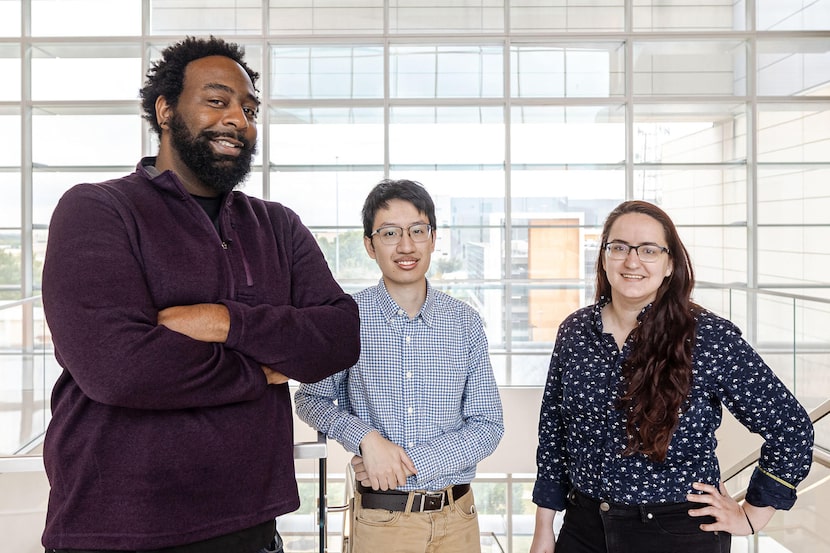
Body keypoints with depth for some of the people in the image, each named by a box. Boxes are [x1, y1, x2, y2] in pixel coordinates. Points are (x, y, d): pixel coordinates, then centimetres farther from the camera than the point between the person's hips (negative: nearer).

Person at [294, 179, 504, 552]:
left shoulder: (465, 322, -2)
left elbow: (488, 426, -2)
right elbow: (310, 399, 3)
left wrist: (411, 463, -15)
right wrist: (366, 437, -15)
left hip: (455, 519, 2)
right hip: (379, 517, -2)